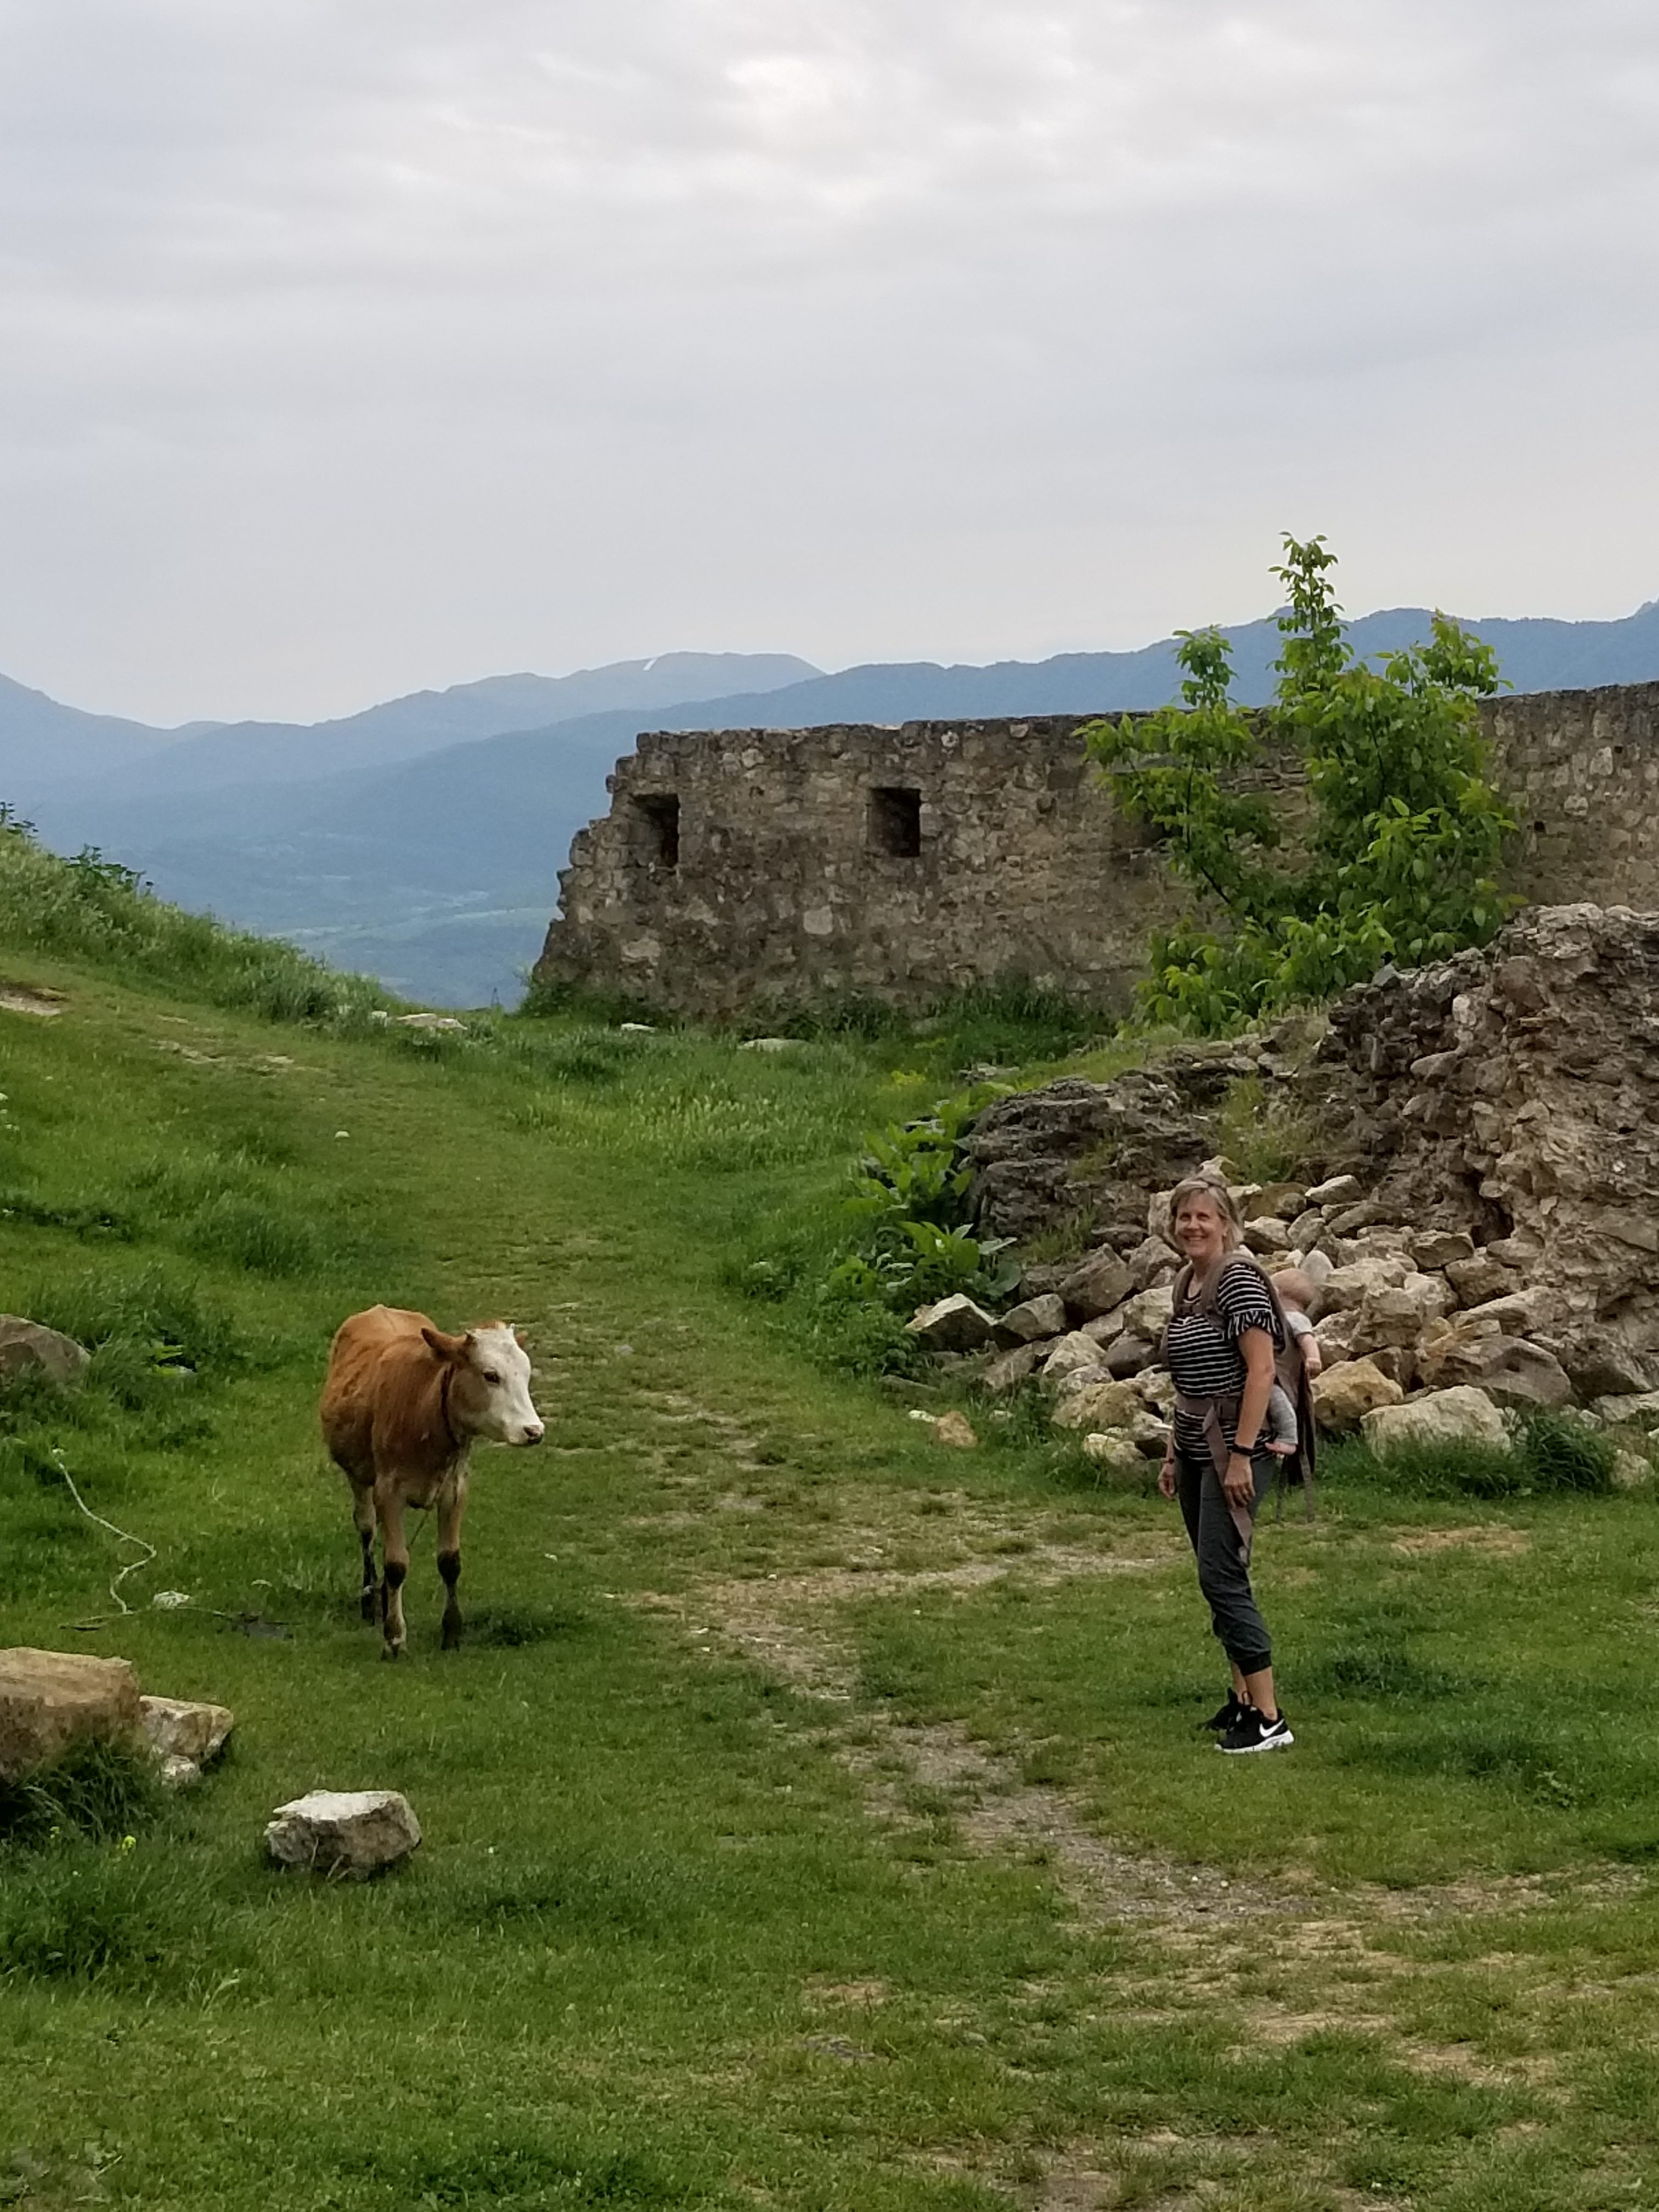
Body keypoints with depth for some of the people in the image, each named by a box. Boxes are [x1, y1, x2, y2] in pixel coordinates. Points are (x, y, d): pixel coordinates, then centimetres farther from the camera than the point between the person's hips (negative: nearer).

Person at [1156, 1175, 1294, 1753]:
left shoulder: (1238, 1280, -14)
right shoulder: (1186, 1284, 13)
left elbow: (1261, 1371, -19)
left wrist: (1241, 1455, -22)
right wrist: (1173, 1454, 18)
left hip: (1233, 1451, -9)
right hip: (1196, 1450, 9)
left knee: (1222, 1576, -12)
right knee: (1217, 1578, 12)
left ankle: (1269, 1720, -10)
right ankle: (1243, 1696, 21)